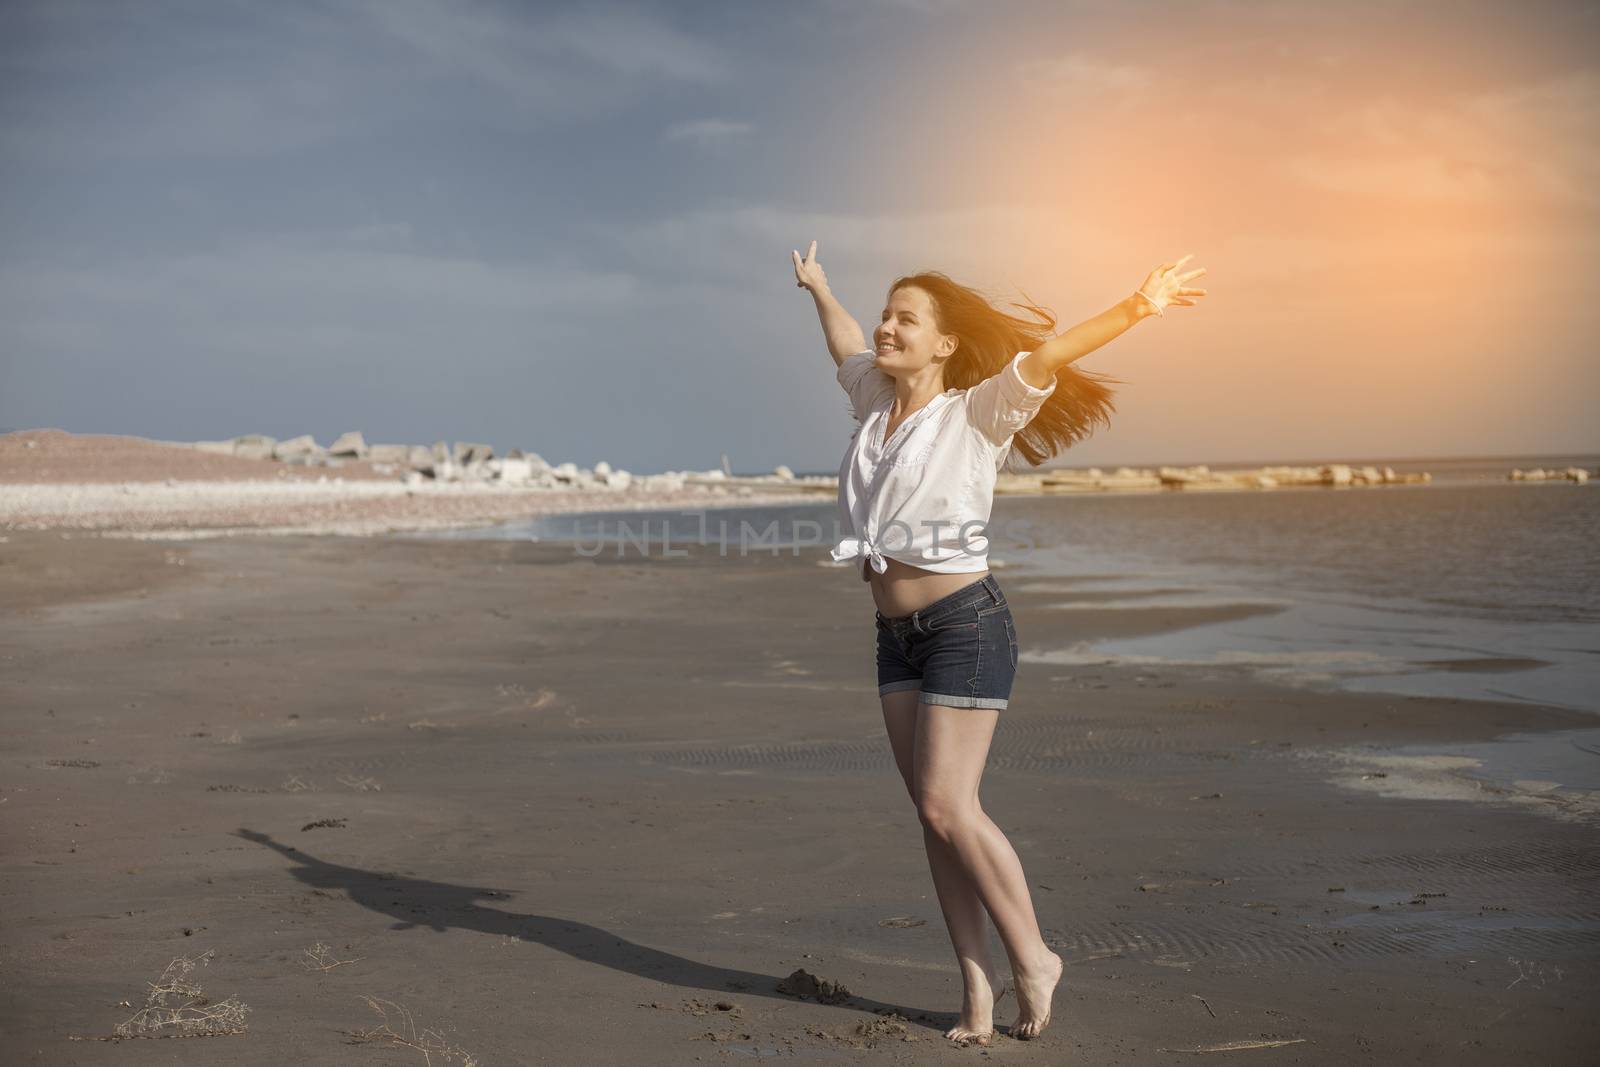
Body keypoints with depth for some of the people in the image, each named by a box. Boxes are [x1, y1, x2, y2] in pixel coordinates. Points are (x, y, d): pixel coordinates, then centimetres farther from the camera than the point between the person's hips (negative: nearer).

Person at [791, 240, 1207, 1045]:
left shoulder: (973, 417, -7)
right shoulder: (876, 403, 12)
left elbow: (1047, 354, -19)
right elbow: (846, 345, 32)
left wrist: (1138, 308, -28)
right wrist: (818, 288, 47)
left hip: (964, 624, -7)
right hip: (897, 636, 7)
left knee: (949, 806, -12)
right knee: (932, 812, 2)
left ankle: (1031, 959, 6)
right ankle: (976, 985, 7)